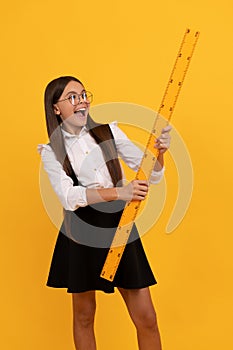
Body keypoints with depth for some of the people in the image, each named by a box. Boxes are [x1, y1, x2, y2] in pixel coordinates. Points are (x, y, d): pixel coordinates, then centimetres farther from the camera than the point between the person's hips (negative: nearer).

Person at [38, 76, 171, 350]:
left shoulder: (109, 132, 4)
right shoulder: (51, 151, -1)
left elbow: (151, 175, 2)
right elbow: (68, 197, -17)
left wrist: (158, 152, -20)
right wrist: (117, 193, -29)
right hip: (82, 232, -1)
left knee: (146, 319, 2)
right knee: (84, 315, 13)